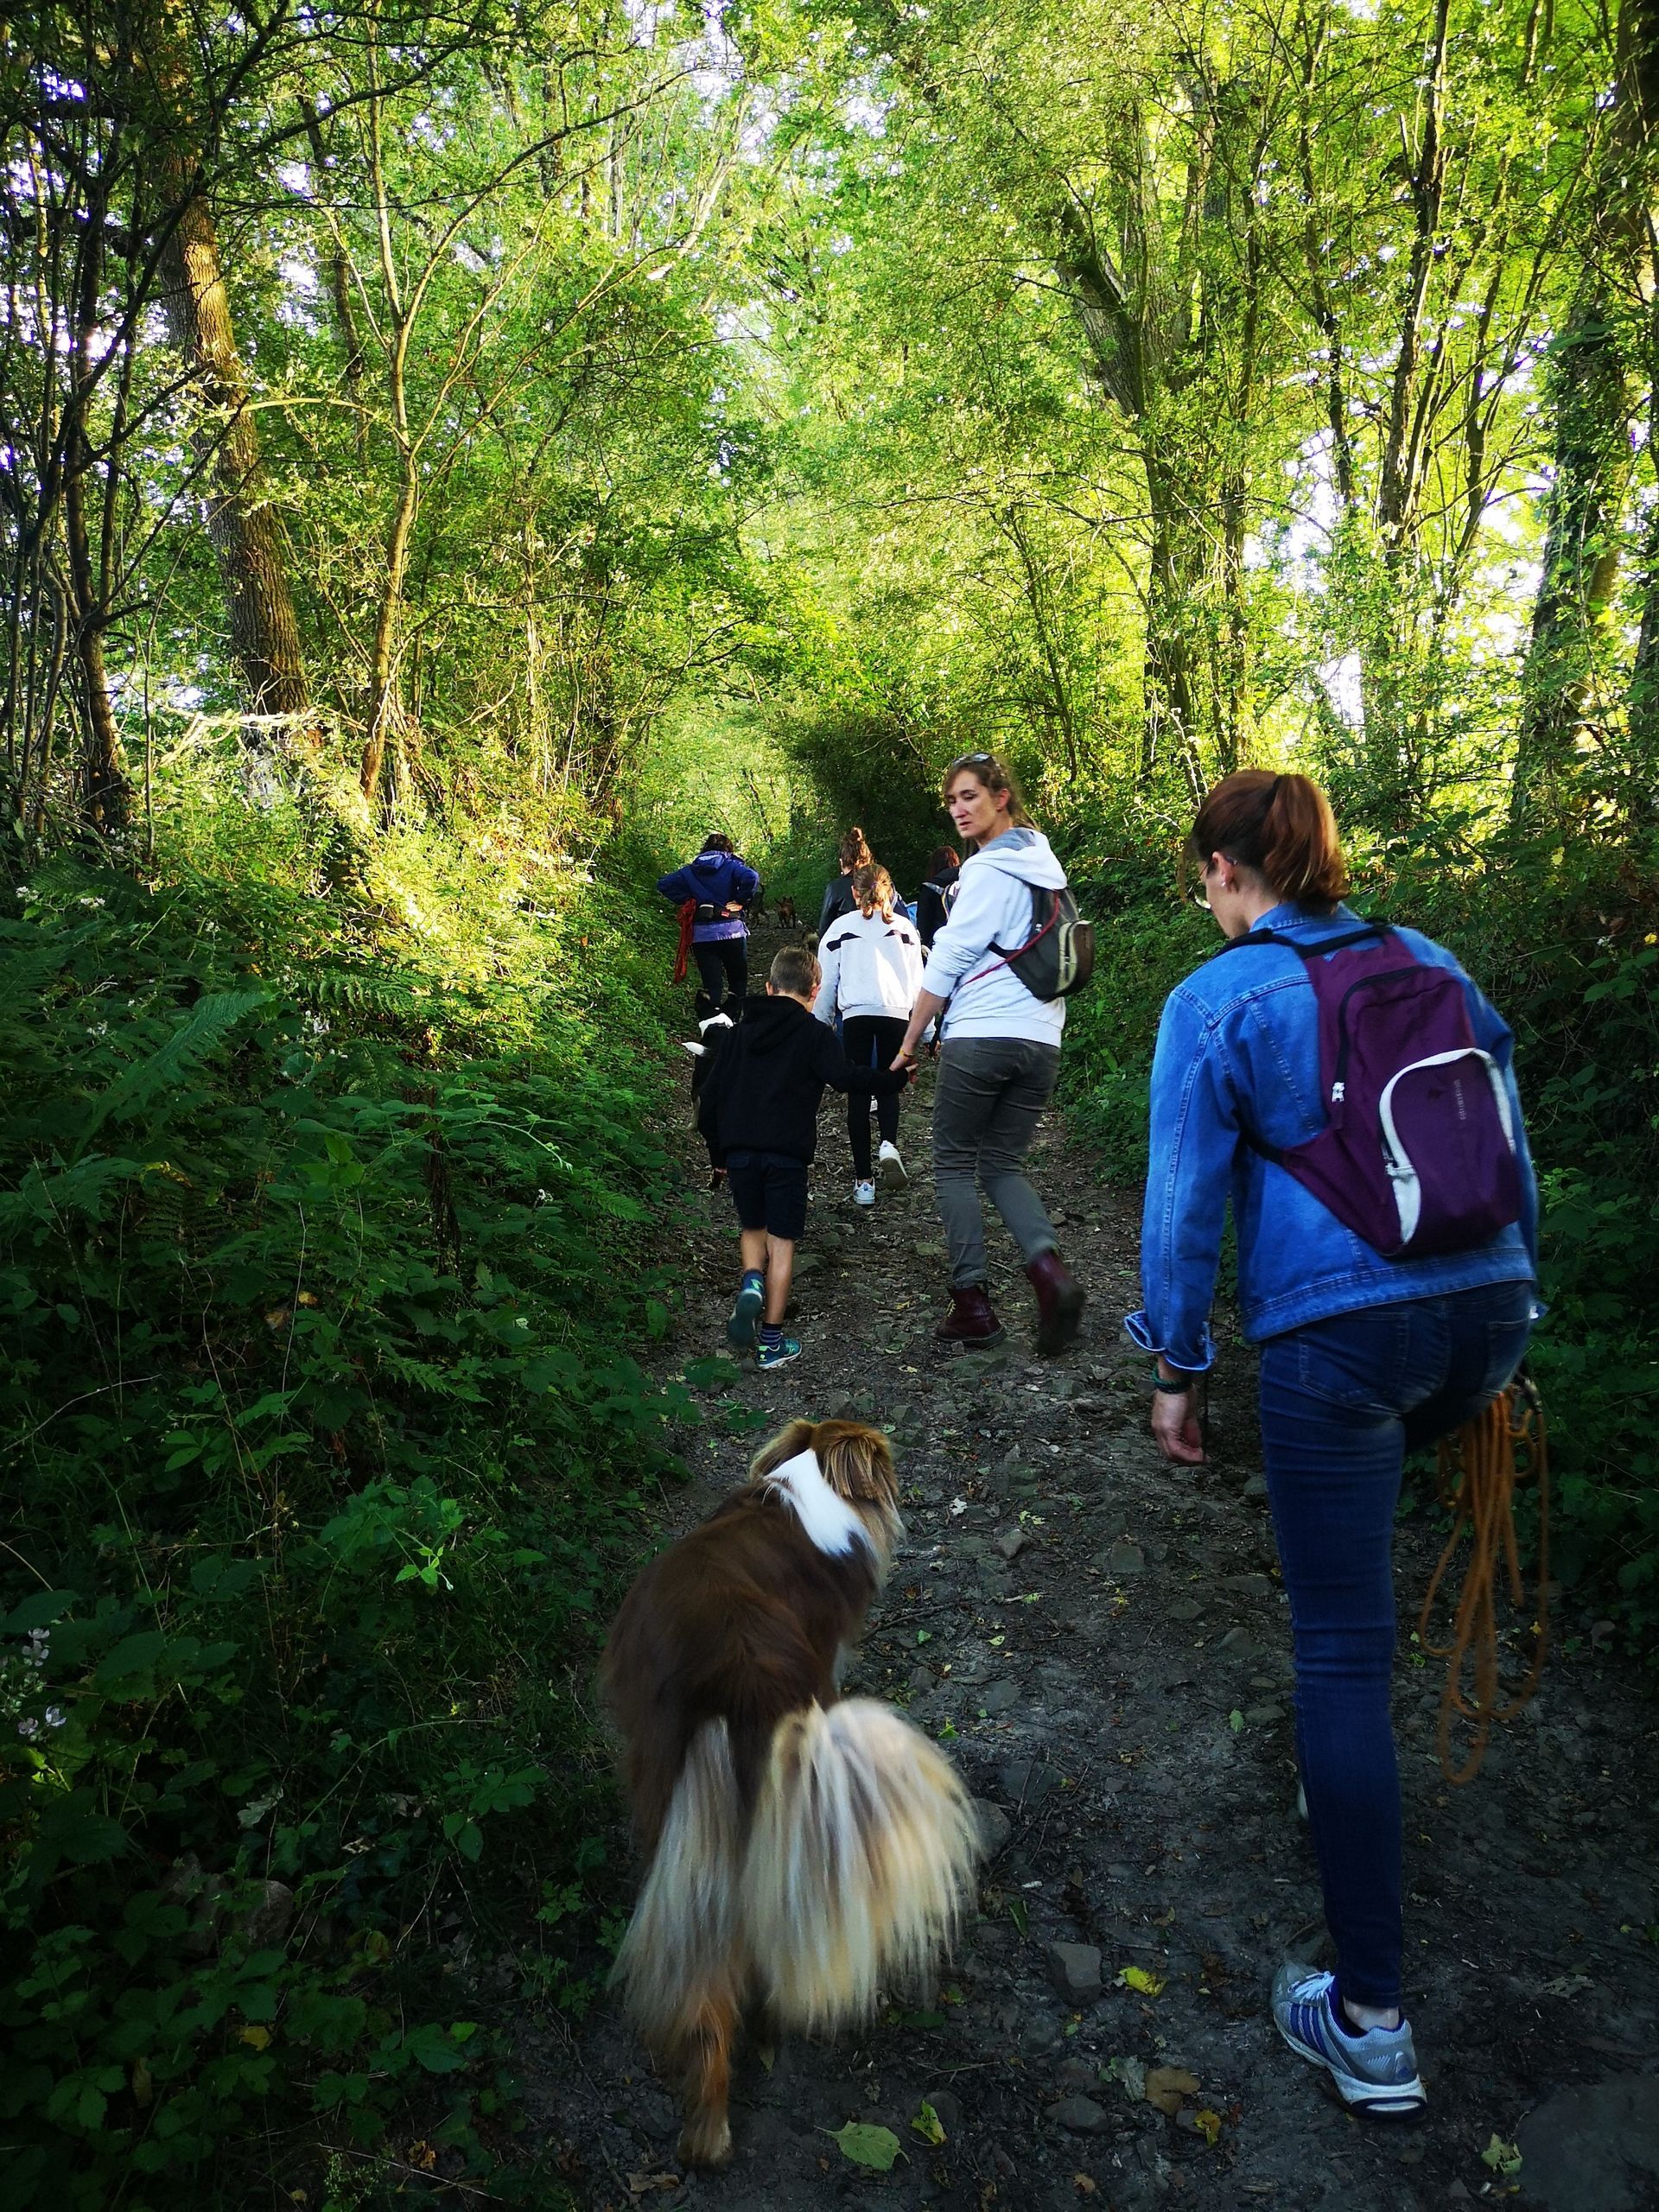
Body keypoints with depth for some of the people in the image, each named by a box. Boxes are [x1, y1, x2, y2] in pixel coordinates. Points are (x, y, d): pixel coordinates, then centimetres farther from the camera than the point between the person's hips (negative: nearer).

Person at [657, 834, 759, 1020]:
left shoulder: (690, 870, 12)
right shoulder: (732, 866, 1)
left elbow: (664, 884, 4)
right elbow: (751, 878, -18)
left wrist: (687, 901, 6)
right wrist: (741, 901, -6)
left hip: (701, 934, 3)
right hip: (731, 932, -2)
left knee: (711, 983, 4)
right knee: (738, 980, 12)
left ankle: (708, 1019, -19)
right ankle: (731, 1020, -4)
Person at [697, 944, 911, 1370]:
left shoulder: (739, 1032, 13)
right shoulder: (813, 1034, -1)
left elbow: (710, 1093, 13)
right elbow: (847, 1078, -12)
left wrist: (718, 1151, 21)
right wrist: (895, 1079, 2)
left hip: (739, 1151, 4)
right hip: (787, 1154, -4)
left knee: (752, 1228, 23)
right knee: (781, 1241, 4)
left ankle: (752, 1282, -8)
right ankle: (772, 1341, 6)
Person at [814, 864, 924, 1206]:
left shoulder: (841, 927, 11)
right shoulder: (904, 927, 14)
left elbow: (826, 982, 10)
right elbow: (917, 981, 14)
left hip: (856, 1015, -1)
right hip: (896, 1015, 1)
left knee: (858, 1094, 6)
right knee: (888, 1086, 17)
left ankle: (863, 1180, 5)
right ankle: (889, 1144, -12)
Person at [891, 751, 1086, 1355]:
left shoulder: (987, 870, -9)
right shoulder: (1045, 864, 16)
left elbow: (947, 962, -9)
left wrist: (909, 1041, -1)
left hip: (980, 1036, -7)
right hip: (1041, 1040, 7)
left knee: (953, 1164, 7)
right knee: (1004, 1165, 14)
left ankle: (973, 1302, 3)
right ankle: (1048, 1267, -10)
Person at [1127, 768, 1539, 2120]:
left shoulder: (1216, 1005, -5)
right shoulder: (1432, 966, 9)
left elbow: (1186, 1199, -5)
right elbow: (1511, 1141, 14)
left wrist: (1177, 1367, 5)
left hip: (1334, 1337, -6)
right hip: (1483, 1312, 6)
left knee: (1343, 1655, 2)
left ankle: (1370, 2021, 12)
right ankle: (1334, 1766, 47)